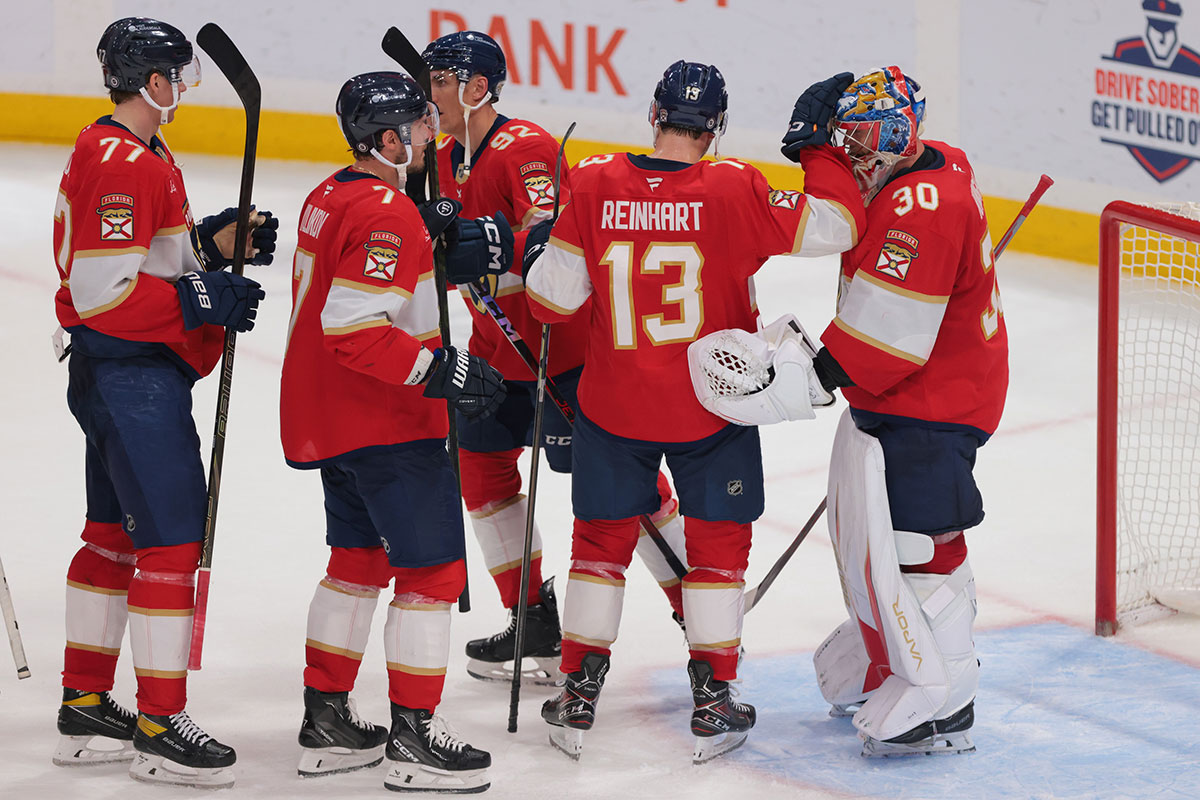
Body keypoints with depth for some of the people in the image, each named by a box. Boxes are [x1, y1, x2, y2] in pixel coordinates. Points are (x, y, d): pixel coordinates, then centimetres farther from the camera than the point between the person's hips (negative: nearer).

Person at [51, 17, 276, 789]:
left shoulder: (143, 156, 14)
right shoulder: (119, 163, -19)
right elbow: (100, 289, -25)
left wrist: (212, 242, 5)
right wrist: (203, 300, -23)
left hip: (128, 374, 11)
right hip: (130, 376, -11)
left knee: (115, 533, 16)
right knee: (173, 540, -8)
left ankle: (86, 707, 25)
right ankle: (161, 730, -4)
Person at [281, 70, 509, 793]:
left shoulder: (334, 194, 9)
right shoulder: (386, 214, -21)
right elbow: (354, 328, -27)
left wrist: (425, 234, 9)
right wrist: (445, 370, -27)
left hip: (326, 417, 10)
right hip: (384, 425, -10)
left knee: (361, 557, 20)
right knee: (433, 567, -3)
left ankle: (326, 720, 25)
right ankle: (414, 738, 0)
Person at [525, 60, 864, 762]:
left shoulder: (594, 186, -10)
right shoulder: (733, 190, -16)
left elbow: (553, 298, -7)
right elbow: (833, 226, -13)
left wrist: (538, 248, 14)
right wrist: (823, 150, 0)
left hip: (613, 406, 2)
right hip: (712, 407, -2)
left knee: (604, 538, 16)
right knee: (718, 541, 13)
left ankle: (580, 695, 19)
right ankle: (713, 702, 15)